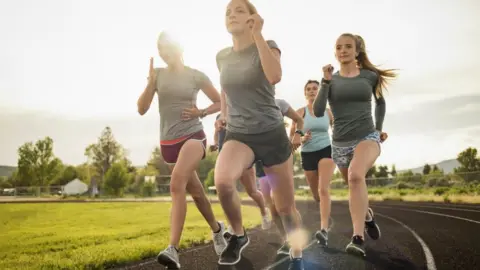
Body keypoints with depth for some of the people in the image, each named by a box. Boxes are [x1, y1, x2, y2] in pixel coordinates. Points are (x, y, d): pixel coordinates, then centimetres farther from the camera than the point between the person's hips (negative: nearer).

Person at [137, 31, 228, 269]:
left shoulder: (196, 76, -1)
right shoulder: (158, 74, 5)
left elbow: (220, 103, 8)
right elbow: (141, 109, -1)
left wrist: (201, 112, -9)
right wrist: (151, 82, -13)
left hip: (193, 135, -4)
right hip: (168, 141, 4)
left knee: (177, 184, -28)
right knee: (194, 191, 16)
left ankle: (173, 249, -32)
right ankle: (217, 228, 40)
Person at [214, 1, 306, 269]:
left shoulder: (267, 46, -5)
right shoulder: (222, 56, 7)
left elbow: (275, 77, -27)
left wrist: (257, 34, -22)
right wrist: (224, 115, 12)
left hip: (272, 133, -2)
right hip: (238, 134, 2)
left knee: (286, 208, 5)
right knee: (223, 180, -31)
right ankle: (239, 235, -3)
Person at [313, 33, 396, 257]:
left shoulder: (370, 76, 3)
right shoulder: (330, 80, 3)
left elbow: (380, 102, 22)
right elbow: (318, 112, -10)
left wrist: (379, 128, 16)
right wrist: (326, 81, -14)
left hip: (367, 137, -3)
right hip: (340, 143, 3)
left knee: (356, 175, -33)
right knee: (355, 187, 17)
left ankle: (358, 238, -32)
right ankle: (368, 215, 52)